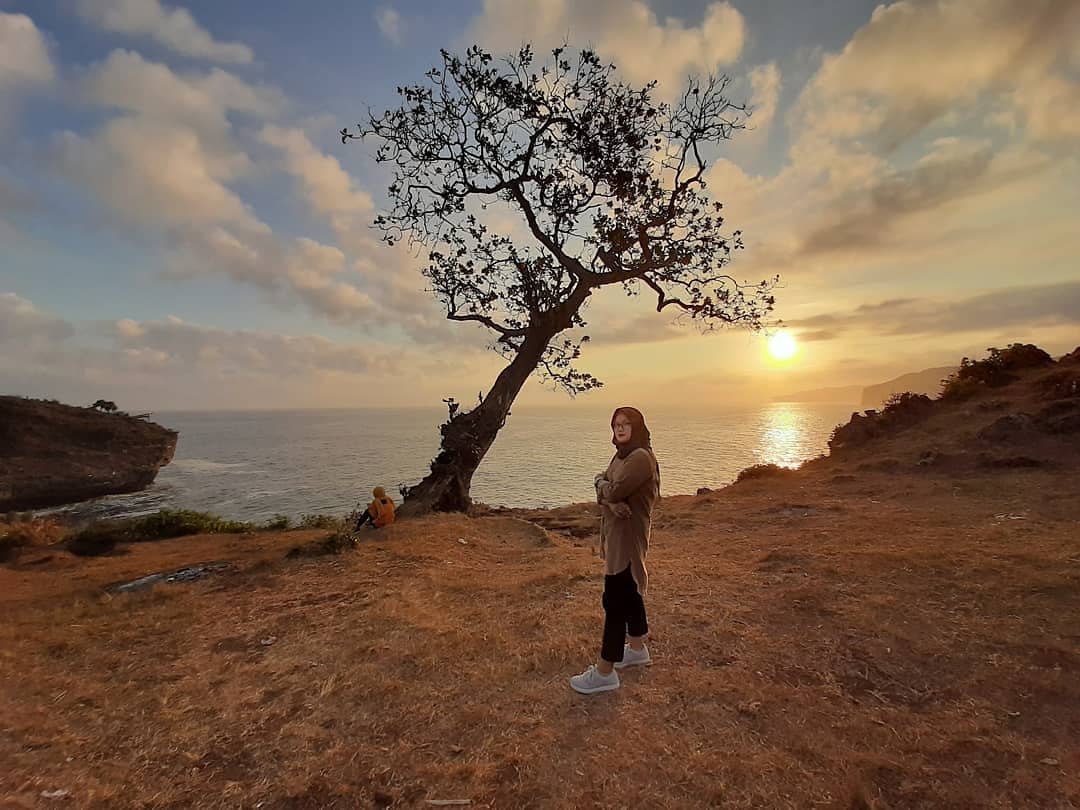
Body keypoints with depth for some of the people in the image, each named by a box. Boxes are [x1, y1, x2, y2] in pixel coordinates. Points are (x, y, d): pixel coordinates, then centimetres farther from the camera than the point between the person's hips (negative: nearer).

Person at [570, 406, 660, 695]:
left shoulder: (640, 458, -20)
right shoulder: (622, 455, 11)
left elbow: (613, 490, -26)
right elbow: (604, 486, 3)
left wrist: (602, 484, -4)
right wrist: (609, 498, -19)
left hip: (628, 537, -10)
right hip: (616, 534, 10)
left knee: (614, 600, -4)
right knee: (629, 591, 21)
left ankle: (605, 672, 6)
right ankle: (637, 649, 39)